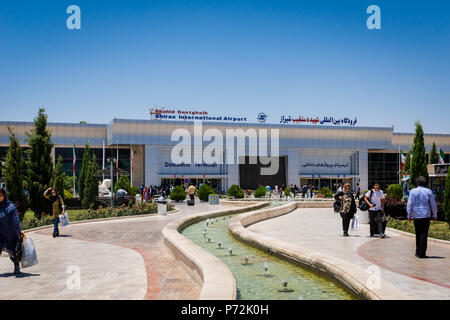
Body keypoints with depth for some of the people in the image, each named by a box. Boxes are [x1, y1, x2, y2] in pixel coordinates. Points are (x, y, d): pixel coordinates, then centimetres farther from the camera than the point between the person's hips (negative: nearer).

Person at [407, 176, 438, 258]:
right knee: (424, 234, 0)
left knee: (418, 234, 13)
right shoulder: (428, 191, 1)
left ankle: (418, 252, 18)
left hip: (416, 215, 1)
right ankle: (422, 253, -5)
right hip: (426, 215, -1)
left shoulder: (413, 191, 0)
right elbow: (433, 204, 4)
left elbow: (410, 204, -3)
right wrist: (435, 215, 13)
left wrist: (409, 215, 2)